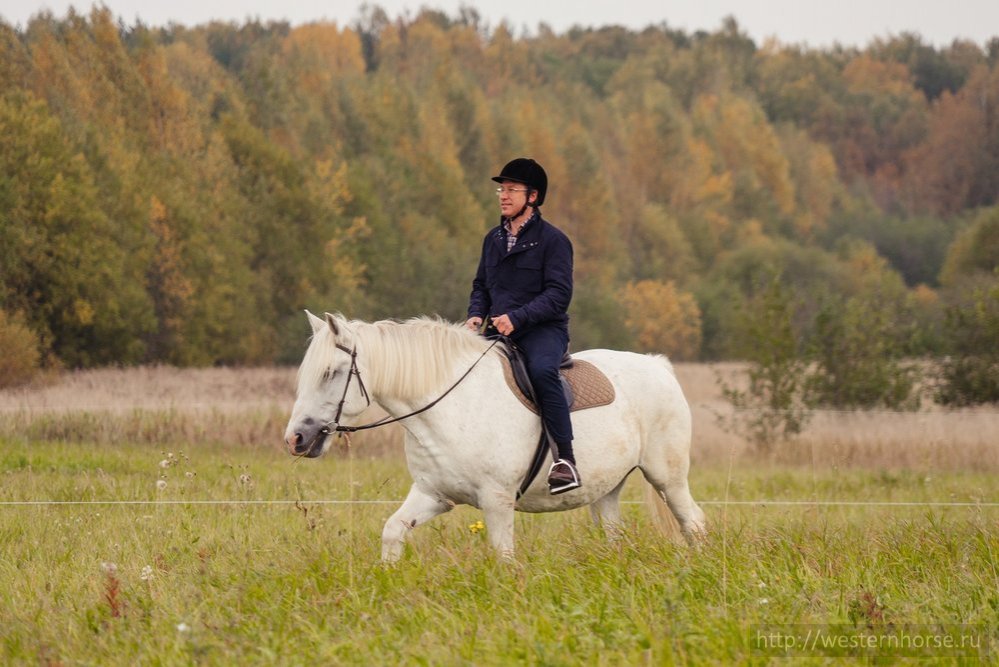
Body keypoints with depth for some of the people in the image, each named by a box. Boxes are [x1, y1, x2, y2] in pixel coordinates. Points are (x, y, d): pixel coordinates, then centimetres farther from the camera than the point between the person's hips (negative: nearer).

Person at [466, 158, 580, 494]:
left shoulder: (552, 240, -5)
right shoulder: (493, 239, 15)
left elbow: (558, 294, -13)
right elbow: (481, 285, 23)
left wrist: (517, 318, -24)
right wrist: (476, 315, 1)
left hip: (543, 330, -7)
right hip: (499, 330, 7)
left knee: (541, 370, -37)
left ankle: (566, 459, -36)